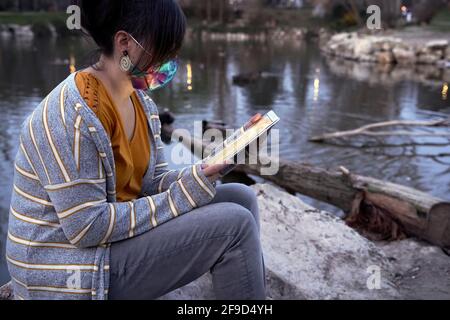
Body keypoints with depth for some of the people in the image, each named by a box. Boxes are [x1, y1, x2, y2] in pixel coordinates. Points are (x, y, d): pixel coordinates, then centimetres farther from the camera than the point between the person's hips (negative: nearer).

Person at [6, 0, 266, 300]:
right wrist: (182, 196, -22)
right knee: (235, 225, -19)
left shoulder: (142, 101, 4)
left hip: (115, 234, 9)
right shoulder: (71, 116, -24)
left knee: (241, 197, 0)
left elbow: (155, 182, 3)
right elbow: (87, 227, -25)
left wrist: (214, 163, -14)